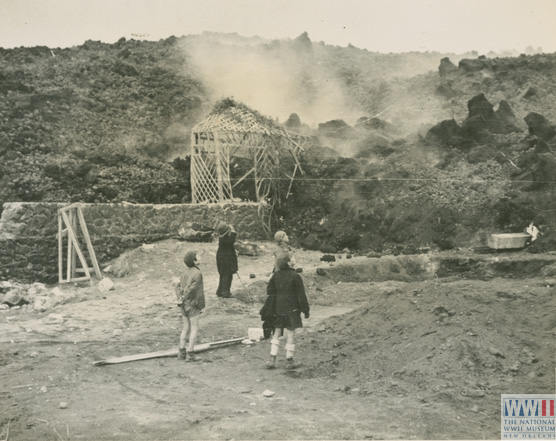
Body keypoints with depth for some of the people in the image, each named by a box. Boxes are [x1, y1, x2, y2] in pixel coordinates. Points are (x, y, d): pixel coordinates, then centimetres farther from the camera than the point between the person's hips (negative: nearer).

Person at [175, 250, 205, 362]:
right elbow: (192, 289, -19)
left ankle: (181, 352, 19)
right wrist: (183, 299, -6)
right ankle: (190, 353, 4)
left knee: (186, 328, 16)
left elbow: (178, 287, 6)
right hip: (193, 305, -7)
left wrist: (180, 298, -5)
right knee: (194, 329, 3)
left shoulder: (186, 272, 8)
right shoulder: (197, 273, -17)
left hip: (184, 305, 7)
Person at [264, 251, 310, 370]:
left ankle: (272, 359, 8)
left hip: (278, 310, 4)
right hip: (292, 310, -4)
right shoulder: (295, 276, -12)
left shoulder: (275, 276, 3)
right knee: (290, 334, 5)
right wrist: (306, 310, -2)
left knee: (276, 333, 11)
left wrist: (270, 310, 17)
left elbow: (270, 292, 8)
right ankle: (289, 361, 12)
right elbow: (301, 295, -10)